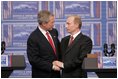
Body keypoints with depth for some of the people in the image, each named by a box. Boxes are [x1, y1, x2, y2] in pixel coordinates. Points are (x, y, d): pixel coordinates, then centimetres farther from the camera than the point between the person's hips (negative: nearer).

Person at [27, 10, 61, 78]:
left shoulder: (54, 32, 5)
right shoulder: (33, 38, -15)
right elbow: (33, 59, -18)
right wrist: (51, 66, -19)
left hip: (56, 74, 7)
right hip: (42, 75, -6)